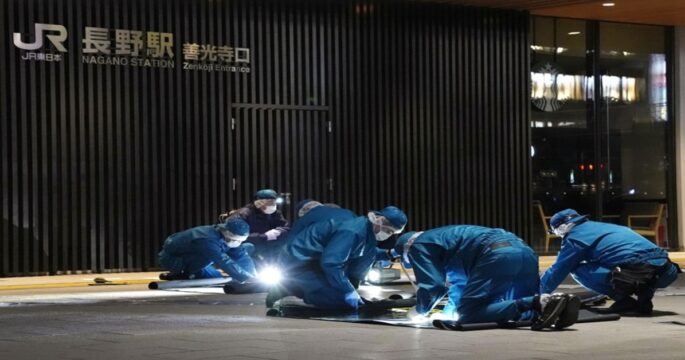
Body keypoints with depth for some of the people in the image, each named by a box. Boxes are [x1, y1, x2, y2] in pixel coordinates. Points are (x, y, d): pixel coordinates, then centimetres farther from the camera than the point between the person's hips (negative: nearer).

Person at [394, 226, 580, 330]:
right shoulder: (443, 237, 42)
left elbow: (433, 284, 6)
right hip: (525, 252, 9)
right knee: (519, 305, 20)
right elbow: (460, 280, 48)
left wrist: (421, 310, 23)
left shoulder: (419, 245, 14)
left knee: (468, 314, -7)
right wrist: (449, 310, 43)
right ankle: (560, 304, -13)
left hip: (497, 255, -9)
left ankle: (540, 303, -24)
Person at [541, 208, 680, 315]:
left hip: (637, 272, -7)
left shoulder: (576, 236, 9)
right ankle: (644, 298, 12)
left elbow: (557, 271, 14)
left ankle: (624, 299, -2)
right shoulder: (603, 226, 33)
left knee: (577, 269, 5)